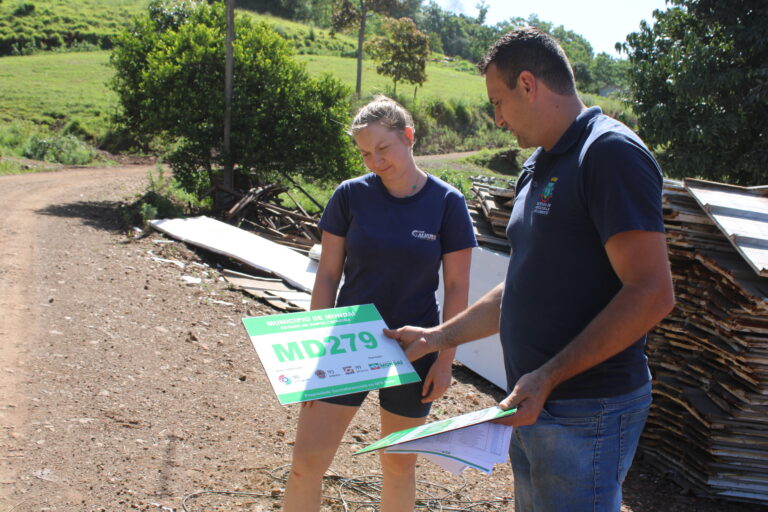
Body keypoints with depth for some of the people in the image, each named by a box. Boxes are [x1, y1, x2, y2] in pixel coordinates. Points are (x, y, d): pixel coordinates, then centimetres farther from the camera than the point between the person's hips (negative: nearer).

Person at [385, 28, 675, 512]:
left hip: (586, 414, -9)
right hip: (536, 405, 9)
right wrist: (439, 337, 19)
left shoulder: (611, 153, -15)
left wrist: (549, 377, -22)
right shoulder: (538, 167, 15)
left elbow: (651, 294, -22)